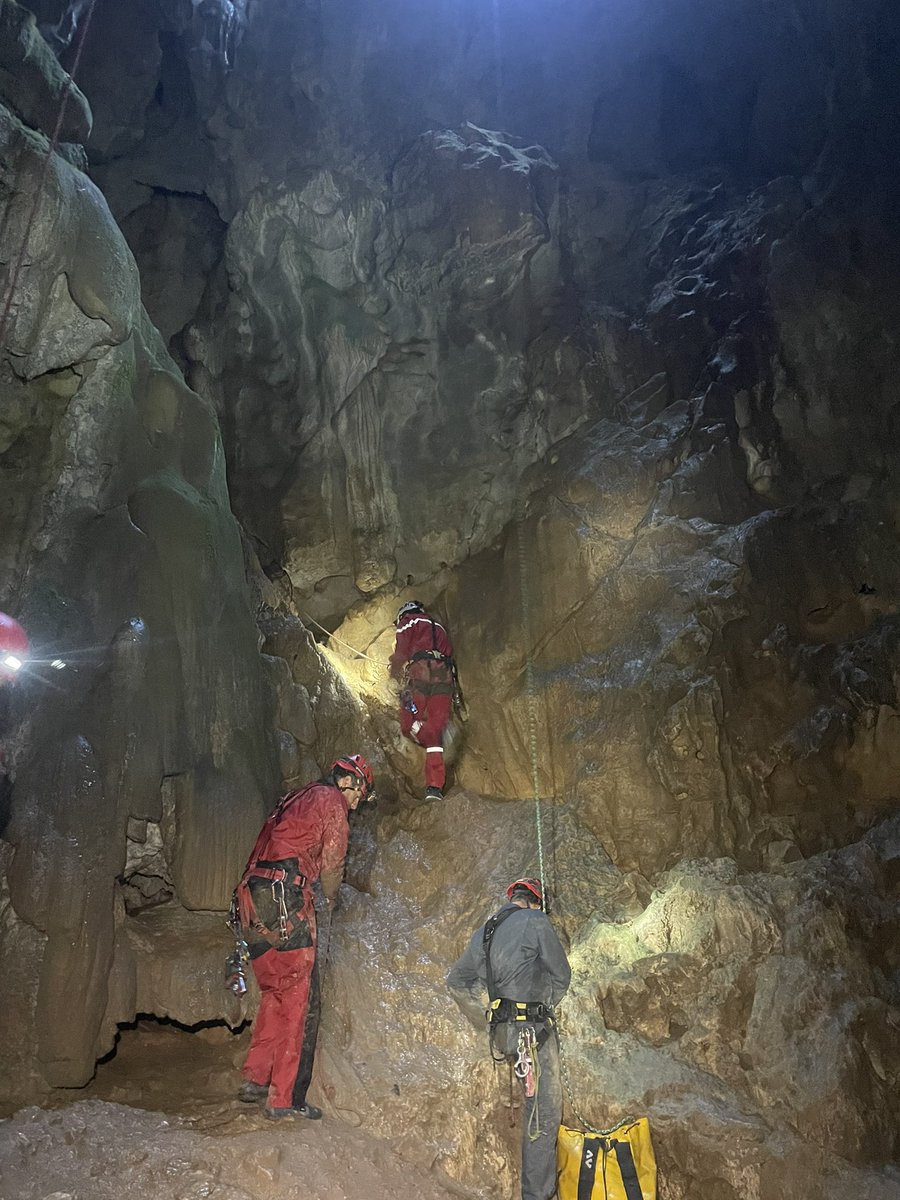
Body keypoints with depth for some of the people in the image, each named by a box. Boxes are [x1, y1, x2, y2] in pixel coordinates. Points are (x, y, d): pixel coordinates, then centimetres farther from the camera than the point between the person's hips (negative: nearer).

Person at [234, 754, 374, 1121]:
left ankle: (254, 1079, 19)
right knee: (299, 1000, -1)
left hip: (251, 900, 9)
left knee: (275, 993, 19)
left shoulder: (295, 799, 27)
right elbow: (331, 864, 1)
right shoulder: (331, 801, 2)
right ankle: (285, 1098, 3)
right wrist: (330, 898, 21)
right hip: (285, 901, -8)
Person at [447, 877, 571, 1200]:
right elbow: (561, 976, -1)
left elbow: (457, 981, 20)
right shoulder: (536, 921, -7)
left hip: (502, 1030, 7)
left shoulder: (485, 931, 13)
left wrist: (482, 1021, 22)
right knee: (544, 1112, 0)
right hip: (533, 1028, -7)